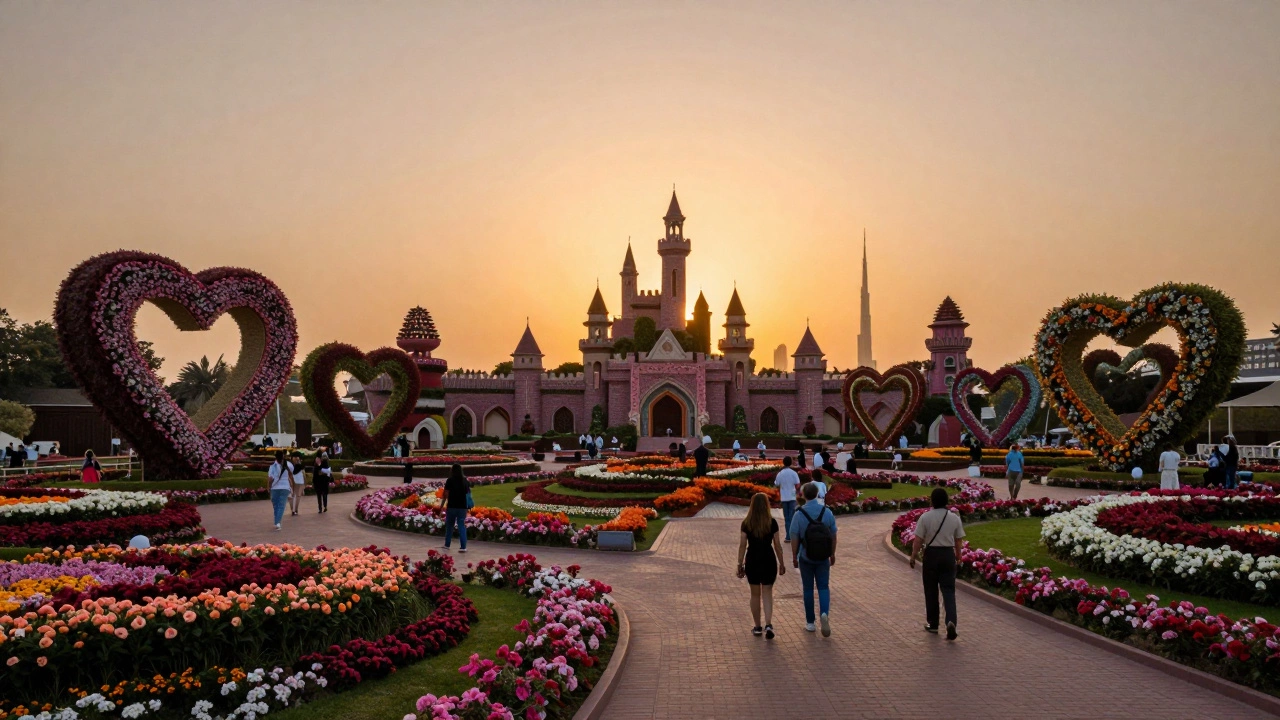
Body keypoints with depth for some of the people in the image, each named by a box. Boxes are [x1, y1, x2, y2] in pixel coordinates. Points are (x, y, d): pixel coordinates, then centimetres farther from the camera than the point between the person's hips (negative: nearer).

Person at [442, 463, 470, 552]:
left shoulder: (450, 480, -8)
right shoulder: (465, 480, 4)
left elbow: (446, 494, -10)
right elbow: (469, 492, 10)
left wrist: (442, 505, 1)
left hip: (452, 506, -2)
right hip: (462, 506, 2)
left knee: (449, 525, 15)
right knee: (462, 526, 3)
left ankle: (447, 544, 26)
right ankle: (463, 546, -5)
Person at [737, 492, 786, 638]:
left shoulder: (746, 523, -5)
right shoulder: (772, 522, -6)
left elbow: (742, 545, -5)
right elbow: (777, 545, -3)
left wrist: (740, 564, 2)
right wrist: (781, 563, 8)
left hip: (752, 561, 0)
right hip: (768, 560, 0)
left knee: (755, 594, 12)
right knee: (767, 594, 7)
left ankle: (757, 628, 19)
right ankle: (768, 625, -9)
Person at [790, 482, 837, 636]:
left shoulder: (799, 514, -15)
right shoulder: (827, 512, -8)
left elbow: (794, 538, -11)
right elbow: (833, 536, -1)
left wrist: (794, 557, 1)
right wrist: (832, 554, 13)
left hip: (806, 558, -1)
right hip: (823, 558, 1)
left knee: (808, 589, 13)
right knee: (823, 587, 13)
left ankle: (810, 622, 18)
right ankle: (824, 613, -12)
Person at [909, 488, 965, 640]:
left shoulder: (925, 517, -10)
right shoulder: (954, 518, -2)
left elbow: (918, 540, -9)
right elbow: (959, 541, 5)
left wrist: (913, 556, 4)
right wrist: (958, 556, 21)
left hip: (931, 554, -2)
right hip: (948, 555, 2)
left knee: (931, 590, 10)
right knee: (949, 590, 5)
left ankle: (932, 624, 20)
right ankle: (951, 621, -14)